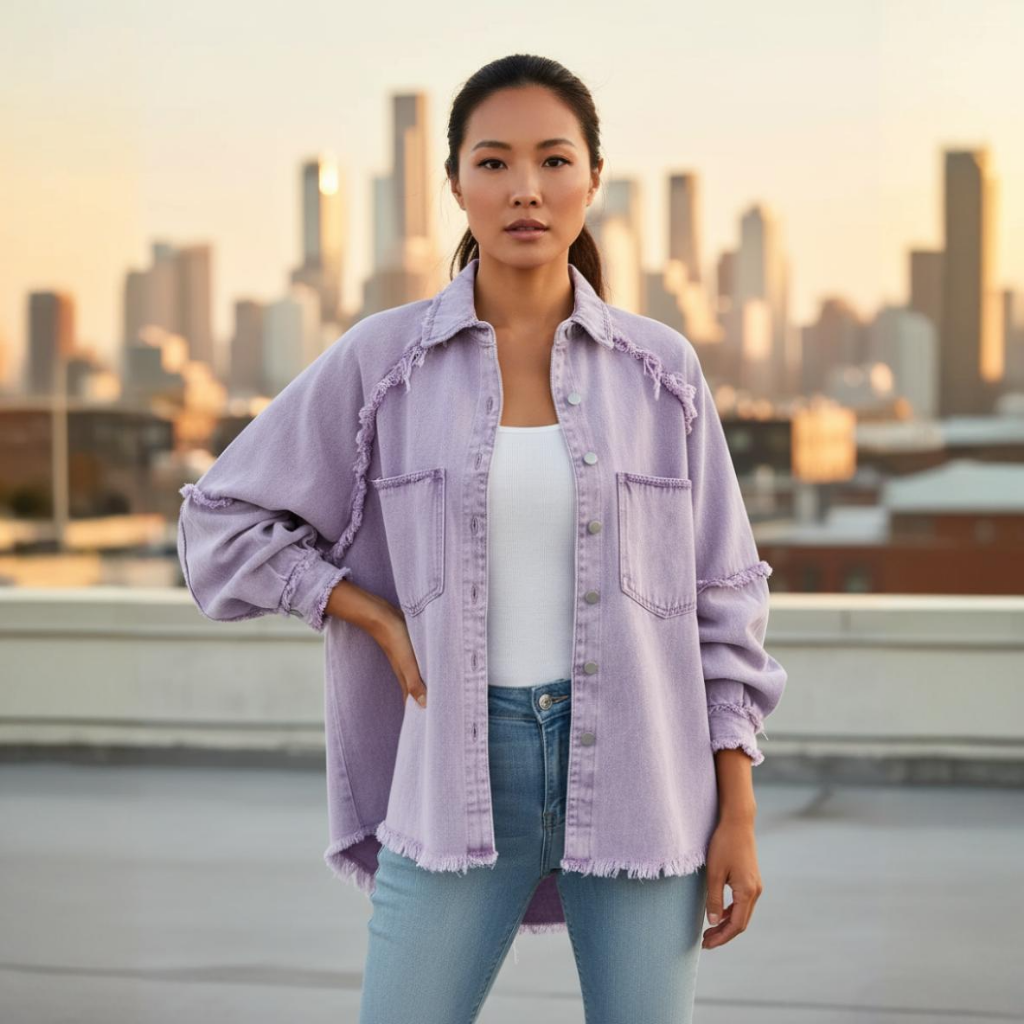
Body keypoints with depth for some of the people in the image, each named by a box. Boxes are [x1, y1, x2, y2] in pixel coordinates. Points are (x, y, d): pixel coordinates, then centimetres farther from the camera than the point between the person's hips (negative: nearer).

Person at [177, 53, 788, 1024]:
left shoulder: (660, 369, 1)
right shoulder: (382, 358, -1)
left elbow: (719, 598, 4)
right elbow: (222, 520, 6)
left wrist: (739, 815, 0)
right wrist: (386, 625, -4)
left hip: (633, 767, 1)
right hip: (464, 770, 0)